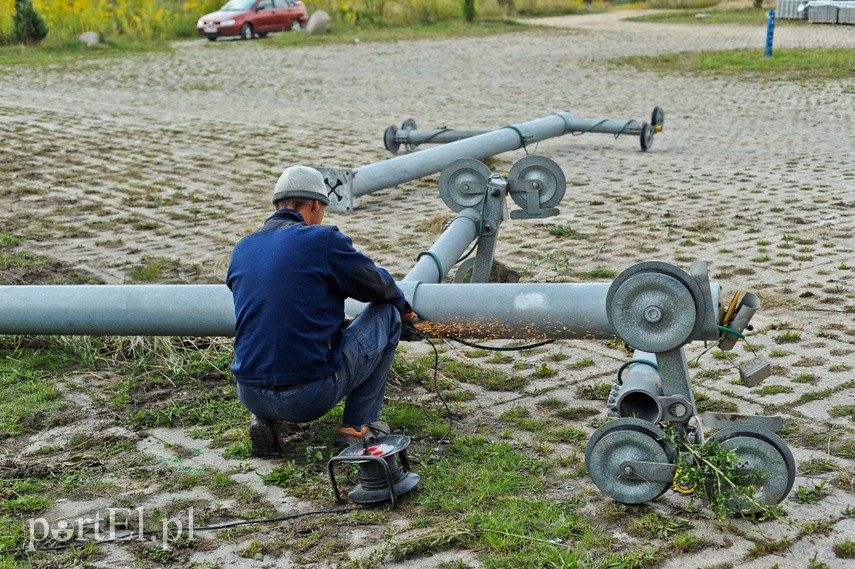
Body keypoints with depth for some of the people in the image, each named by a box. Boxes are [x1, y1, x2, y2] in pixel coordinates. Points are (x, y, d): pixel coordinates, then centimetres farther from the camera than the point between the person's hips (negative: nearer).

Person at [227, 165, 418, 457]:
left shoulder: (241, 249, 10)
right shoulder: (323, 239, -7)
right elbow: (379, 287, 4)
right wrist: (402, 305, 29)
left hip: (250, 396, 6)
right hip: (311, 396, -5)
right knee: (386, 314, 13)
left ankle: (264, 421, 16)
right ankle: (359, 425, 14)